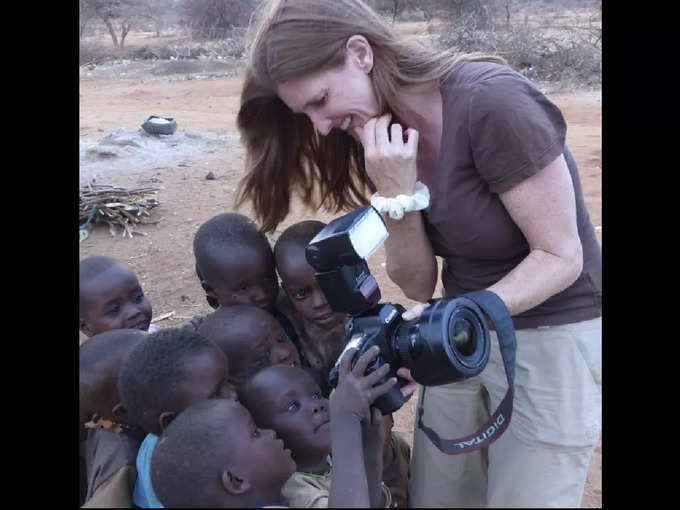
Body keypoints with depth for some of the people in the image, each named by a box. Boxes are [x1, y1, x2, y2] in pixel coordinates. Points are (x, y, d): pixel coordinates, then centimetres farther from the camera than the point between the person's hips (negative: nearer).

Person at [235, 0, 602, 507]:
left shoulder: (493, 103, -25)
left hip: (551, 338, -5)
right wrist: (397, 195, -23)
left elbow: (561, 256, -20)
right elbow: (418, 284, -6)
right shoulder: (382, 135, -4)